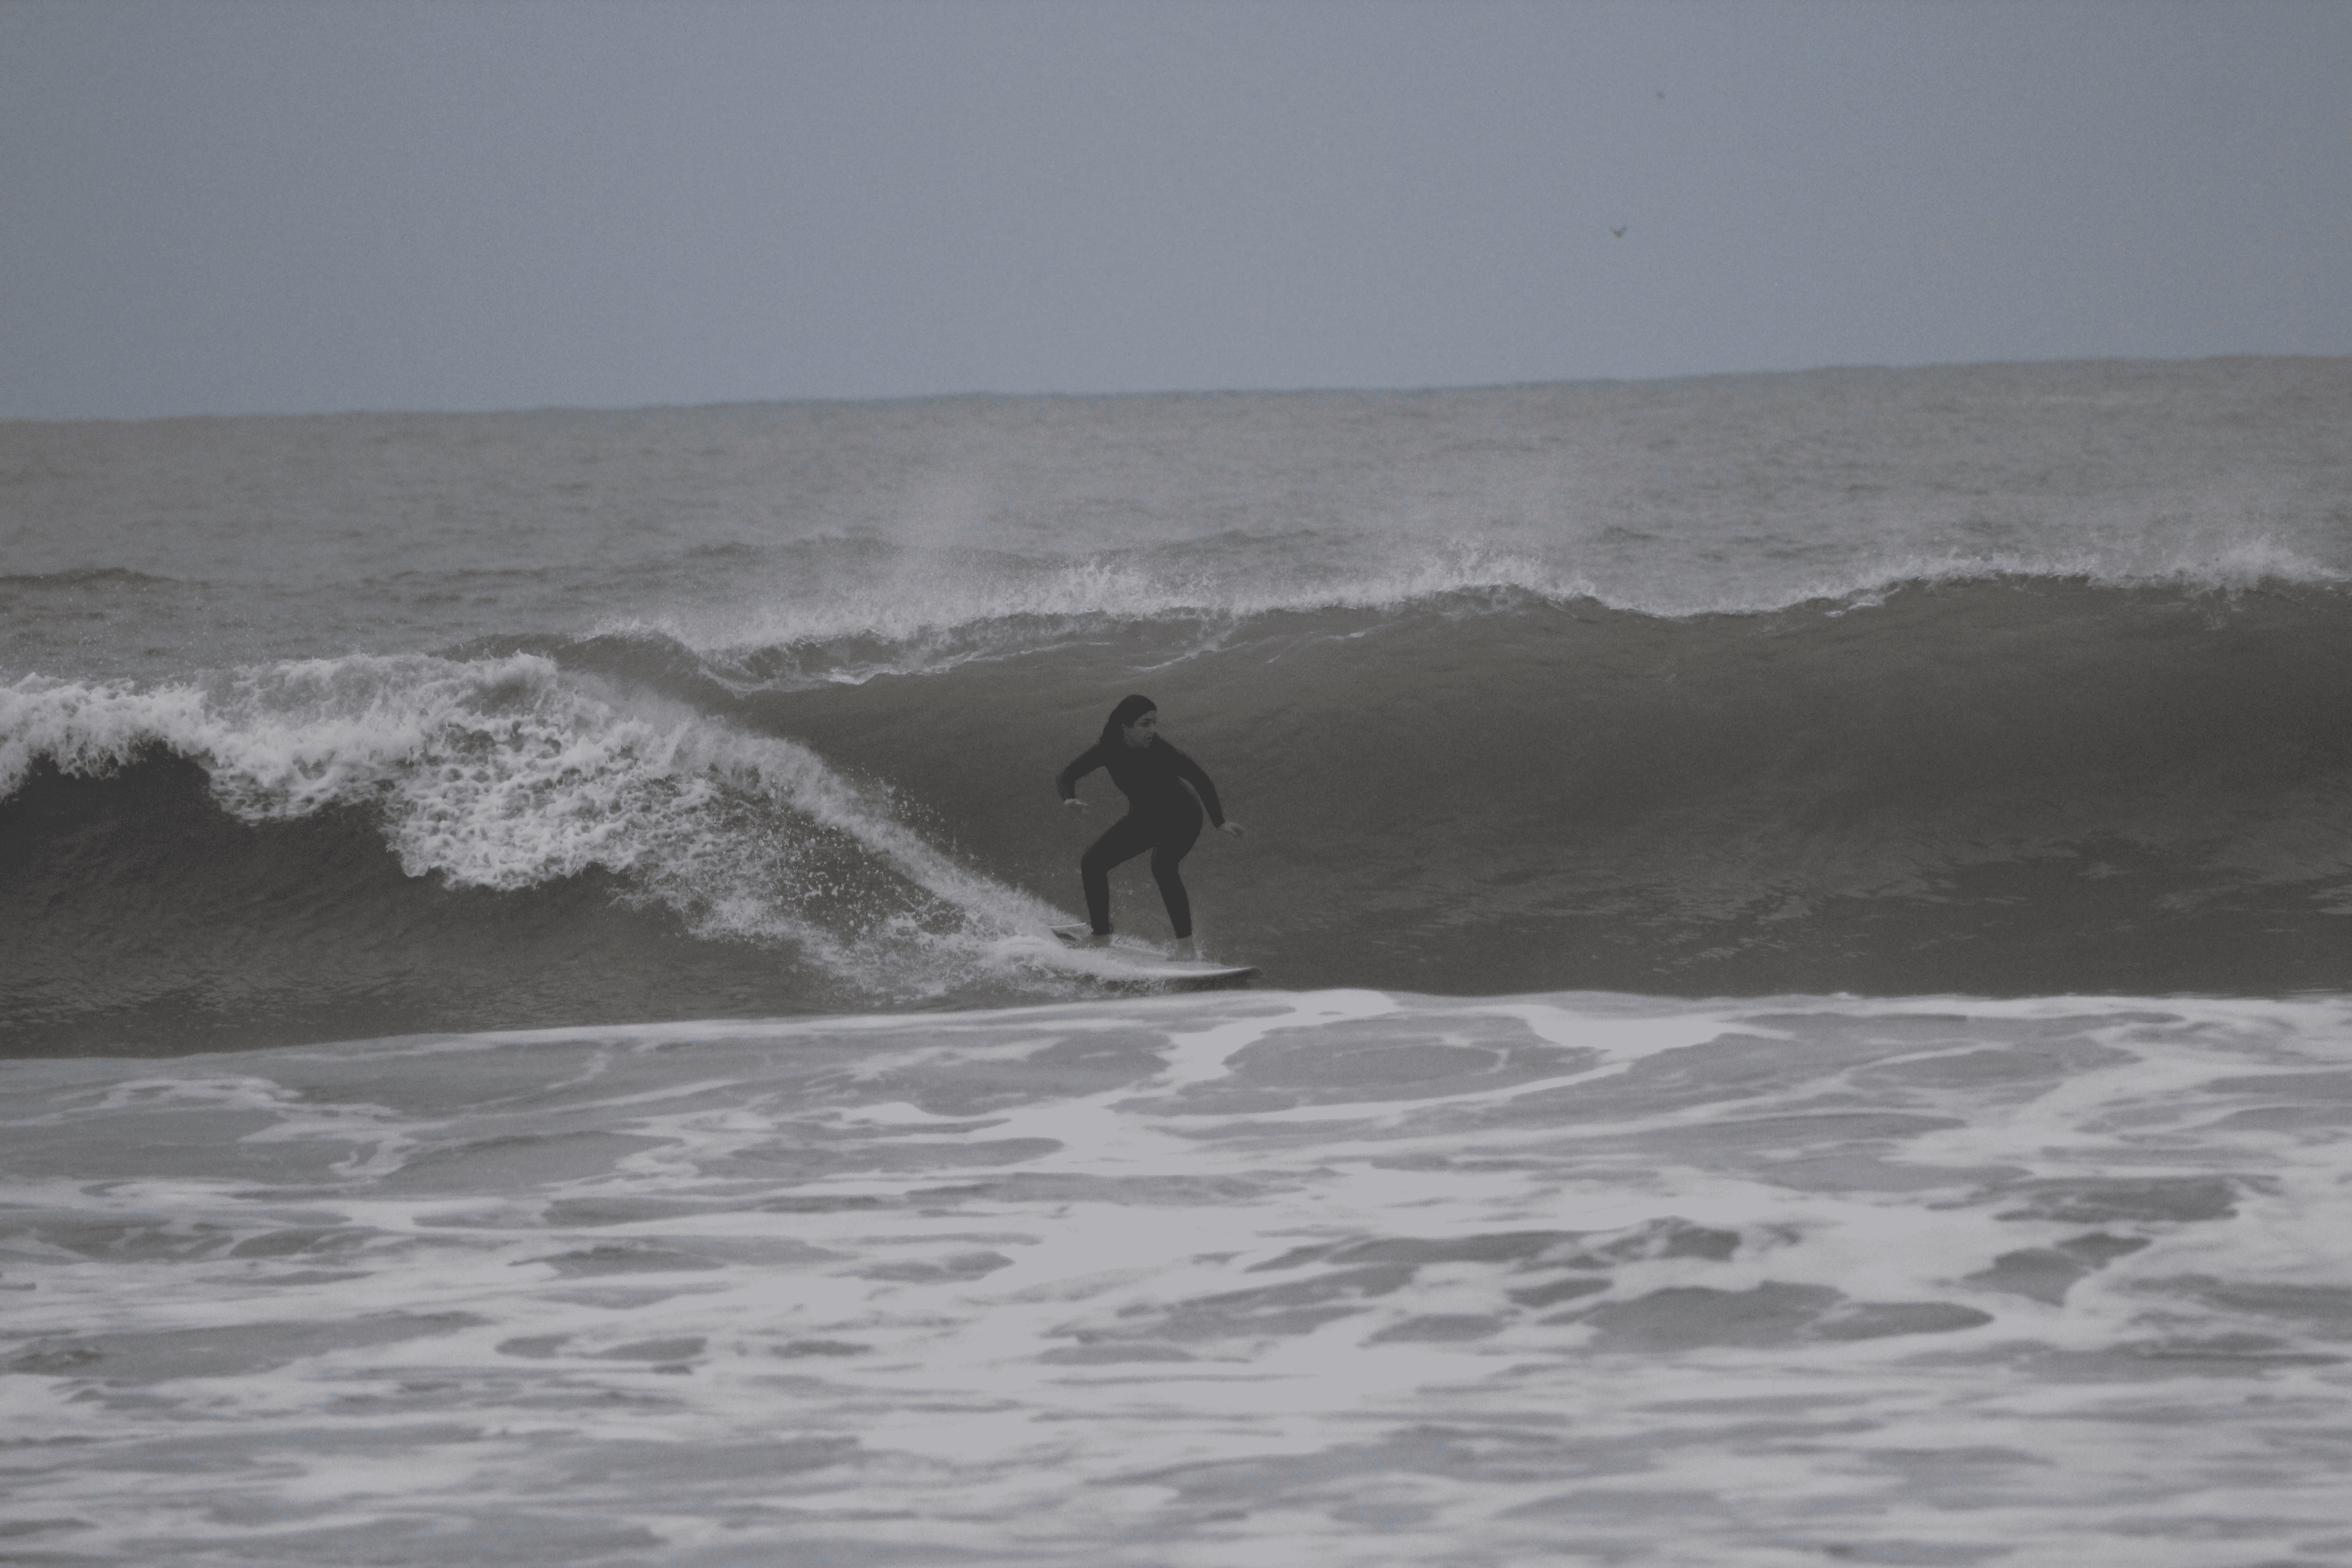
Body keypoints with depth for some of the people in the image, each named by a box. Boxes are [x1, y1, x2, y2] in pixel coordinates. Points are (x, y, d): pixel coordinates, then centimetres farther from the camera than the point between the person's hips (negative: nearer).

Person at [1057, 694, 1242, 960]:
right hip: (1143, 818, 6)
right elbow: (1068, 775, -10)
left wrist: (1221, 822, -27)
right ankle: (1101, 936, 11)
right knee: (1092, 862, -4)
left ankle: (1186, 945, -30)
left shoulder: (1161, 751, -28)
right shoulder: (1109, 749, -17)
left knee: (1162, 865, -33)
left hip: (1181, 818, -6)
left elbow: (1202, 781, -21)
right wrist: (1069, 800, -31)